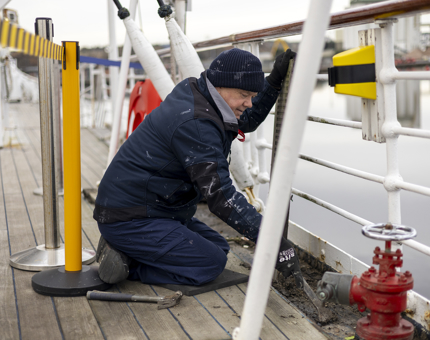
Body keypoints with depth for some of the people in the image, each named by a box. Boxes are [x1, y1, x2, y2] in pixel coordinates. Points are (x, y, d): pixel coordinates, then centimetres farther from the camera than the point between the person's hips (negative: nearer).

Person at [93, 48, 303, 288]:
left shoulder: (191, 91, 4)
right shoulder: (195, 124, -27)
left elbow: (246, 121, 20)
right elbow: (220, 195, -29)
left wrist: (275, 81, 5)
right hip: (129, 220, -11)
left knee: (219, 248, 15)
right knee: (211, 264, -13)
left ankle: (127, 251, 9)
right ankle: (126, 262, -7)